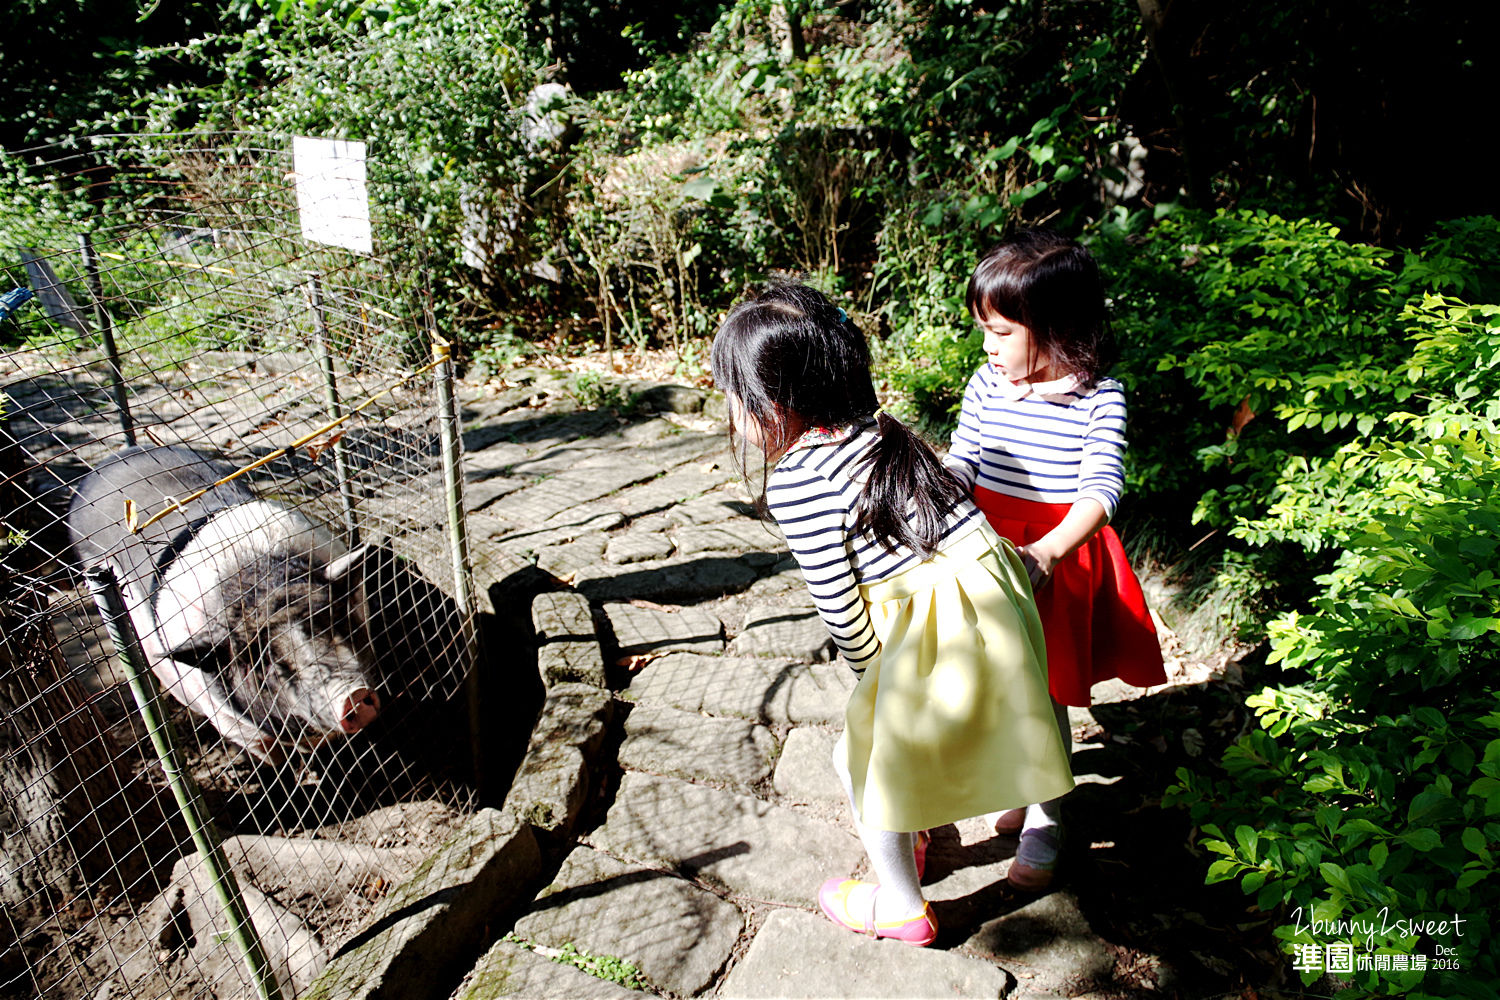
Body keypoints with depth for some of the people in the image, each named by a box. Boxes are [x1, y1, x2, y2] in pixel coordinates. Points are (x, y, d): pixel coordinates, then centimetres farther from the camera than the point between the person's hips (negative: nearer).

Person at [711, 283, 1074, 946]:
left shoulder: (795, 482, -17)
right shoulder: (880, 430, 8)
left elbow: (836, 600, -14)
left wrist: (870, 669, 6)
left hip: (936, 625, -9)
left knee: (866, 753, 13)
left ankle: (900, 903, 32)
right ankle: (908, 832, 55)